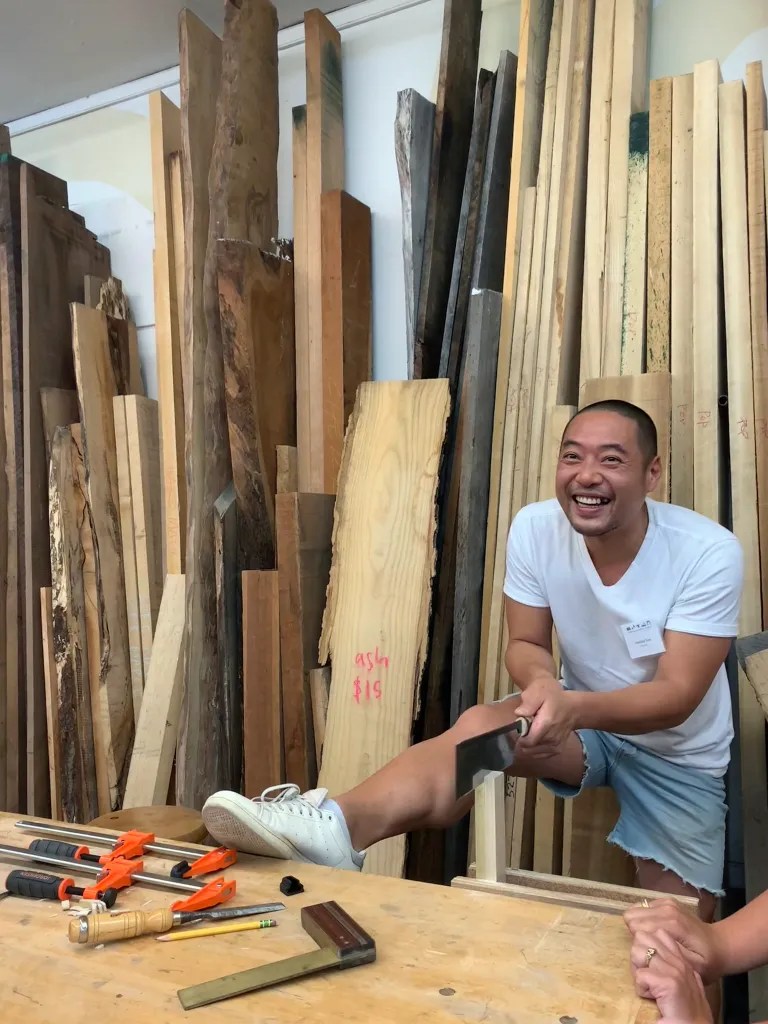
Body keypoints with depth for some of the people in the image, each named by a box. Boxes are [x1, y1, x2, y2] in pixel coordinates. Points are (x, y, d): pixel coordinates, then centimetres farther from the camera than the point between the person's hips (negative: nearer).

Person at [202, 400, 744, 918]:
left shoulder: (709, 553, -25)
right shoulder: (535, 528, -17)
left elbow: (679, 694, -26)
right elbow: (526, 644, -8)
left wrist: (574, 706, -45)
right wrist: (542, 682, -33)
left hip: (680, 755, 0)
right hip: (581, 721, 1)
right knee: (481, 726, -30)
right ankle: (334, 828, -47)